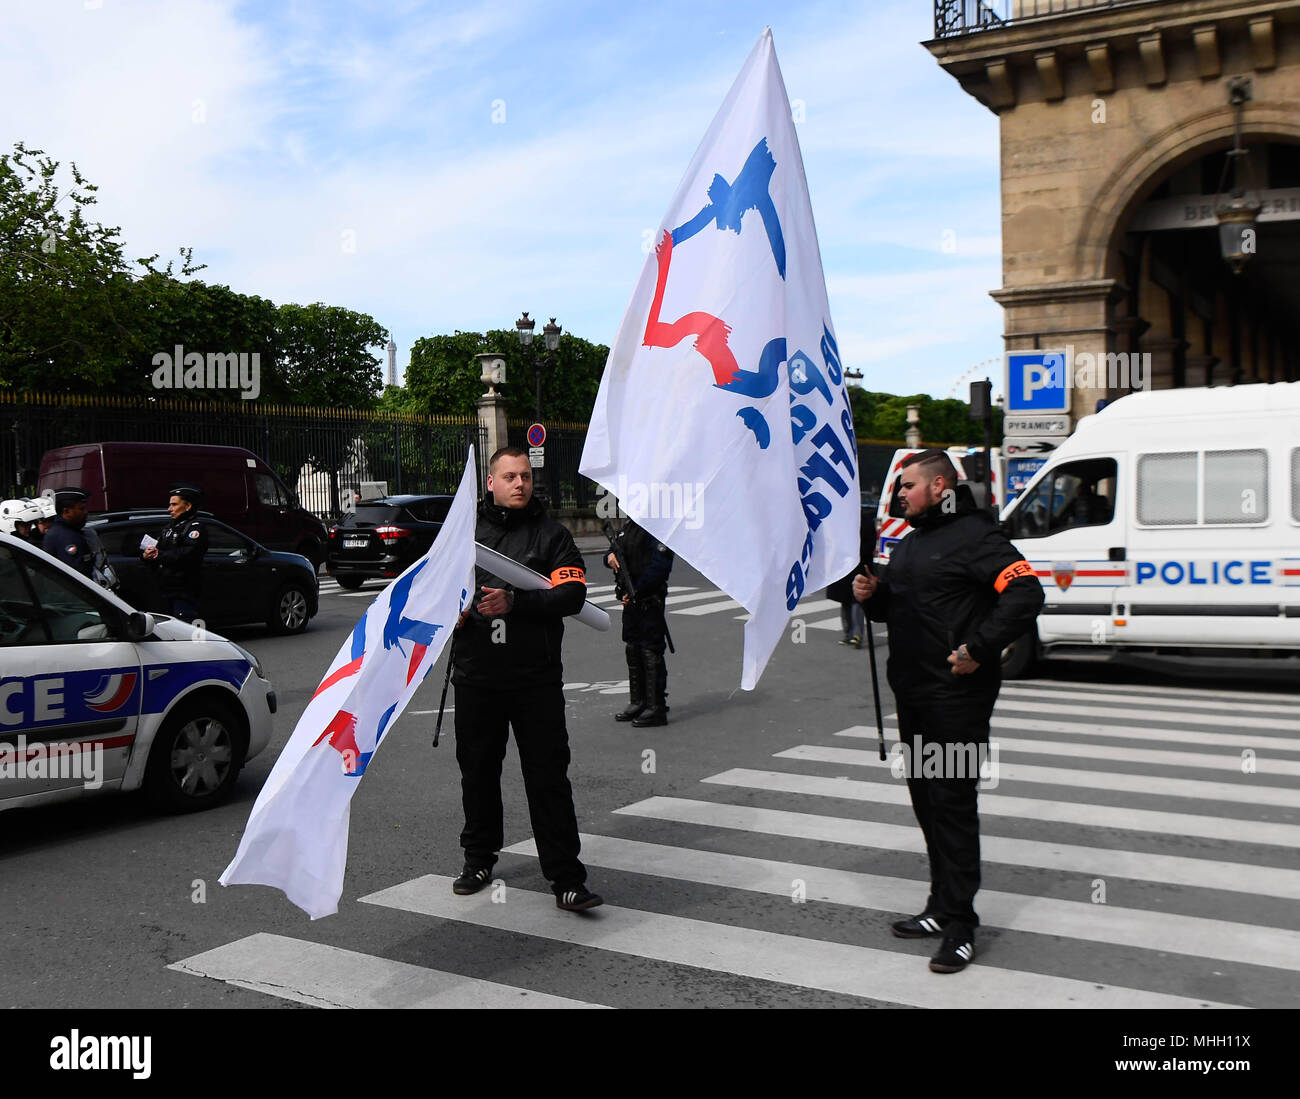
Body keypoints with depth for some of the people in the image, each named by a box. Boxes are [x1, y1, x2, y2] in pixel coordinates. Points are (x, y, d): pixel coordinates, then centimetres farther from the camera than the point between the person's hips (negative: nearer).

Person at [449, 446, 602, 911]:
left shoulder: (552, 535, 3)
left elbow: (572, 594, -9)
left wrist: (515, 602, -21)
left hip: (536, 680, -3)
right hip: (475, 677, 3)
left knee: (548, 777, -4)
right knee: (477, 771, 14)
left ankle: (566, 879, 1)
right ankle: (479, 859, 32)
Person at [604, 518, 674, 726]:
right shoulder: (629, 526, 14)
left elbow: (660, 565, -21)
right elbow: (615, 551, 23)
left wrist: (636, 592, -19)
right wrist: (610, 556, -2)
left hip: (649, 601, -9)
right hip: (630, 600, 9)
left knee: (651, 651, -5)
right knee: (632, 650, 15)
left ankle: (656, 707, 0)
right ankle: (638, 703, 25)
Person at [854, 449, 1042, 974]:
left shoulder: (975, 536, -10)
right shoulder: (911, 543, 19)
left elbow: (1025, 593, -20)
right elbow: (895, 608, 28)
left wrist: (979, 649, -23)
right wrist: (872, 594, 5)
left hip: (957, 694, -9)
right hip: (912, 693, 9)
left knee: (953, 802, -7)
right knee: (926, 799, 14)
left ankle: (961, 925, -1)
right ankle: (942, 906, 26)